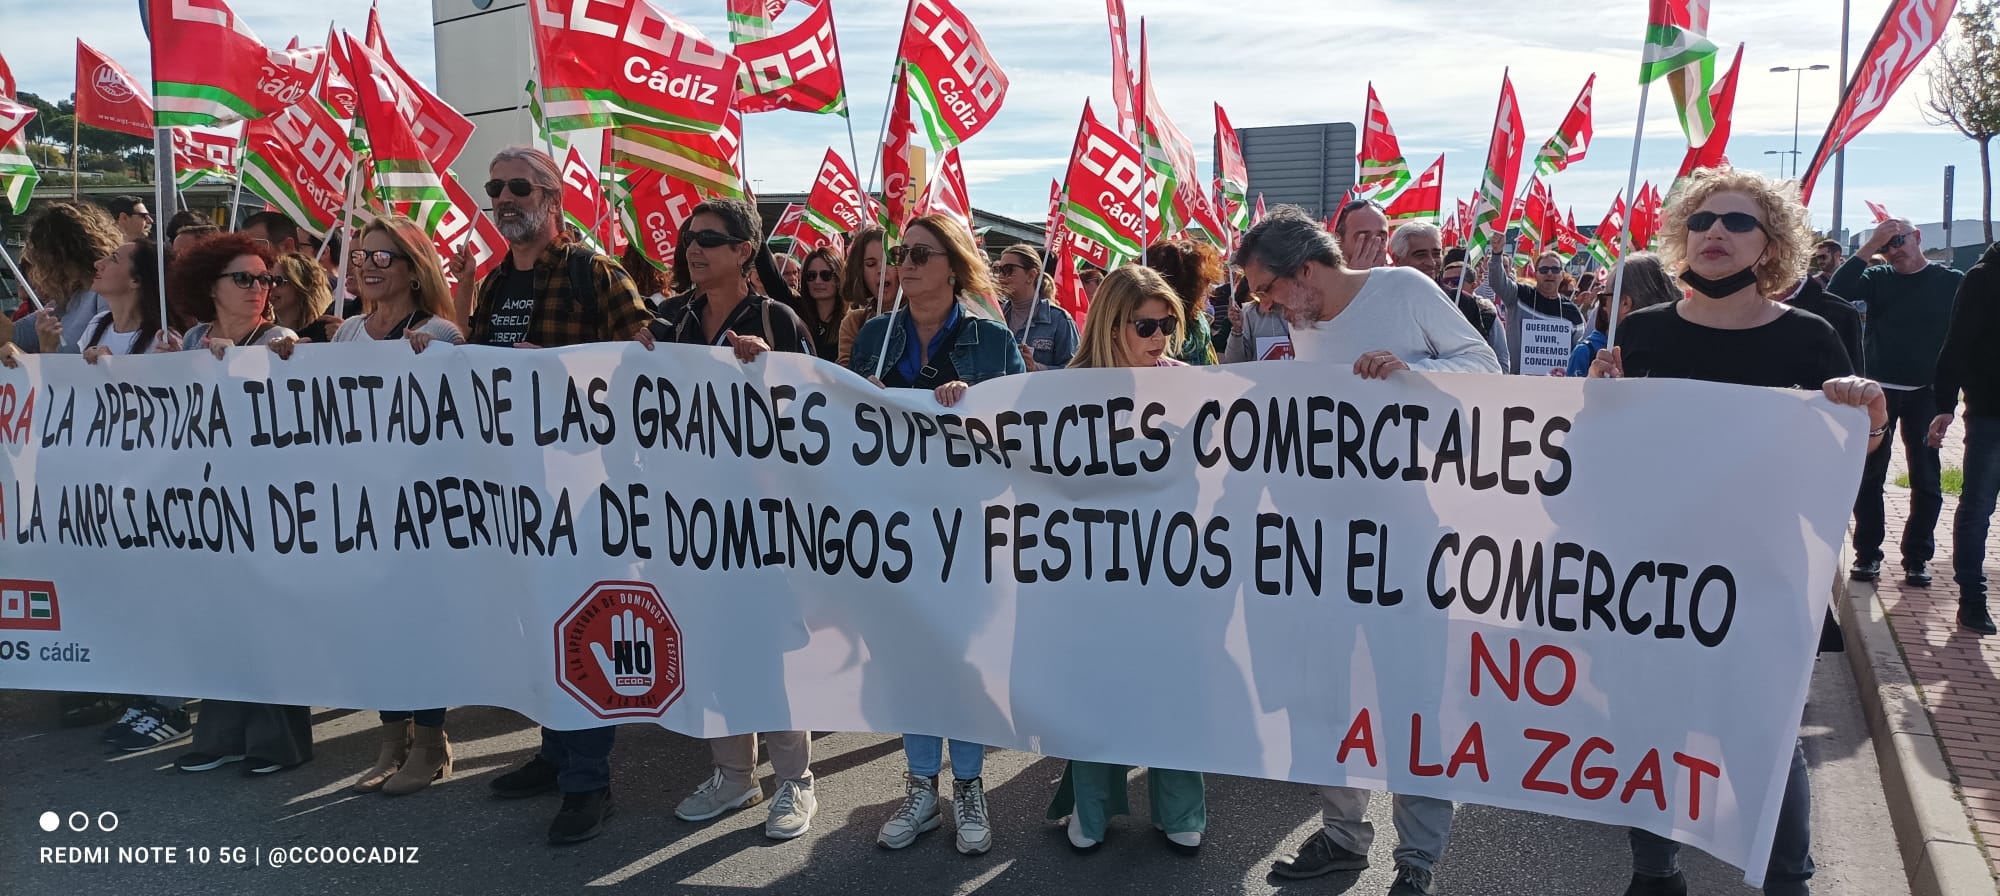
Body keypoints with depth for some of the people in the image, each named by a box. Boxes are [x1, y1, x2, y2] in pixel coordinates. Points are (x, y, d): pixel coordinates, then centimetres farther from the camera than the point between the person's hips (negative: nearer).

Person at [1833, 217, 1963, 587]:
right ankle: (1867, 554, 11)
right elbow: (1836, 292, -14)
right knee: (1869, 476, 3)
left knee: (1926, 479, 6)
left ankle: (1917, 558, 14)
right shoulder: (1877, 278, 3)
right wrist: (1868, 248, -18)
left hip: (1925, 394, 0)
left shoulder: (1952, 282, 1)